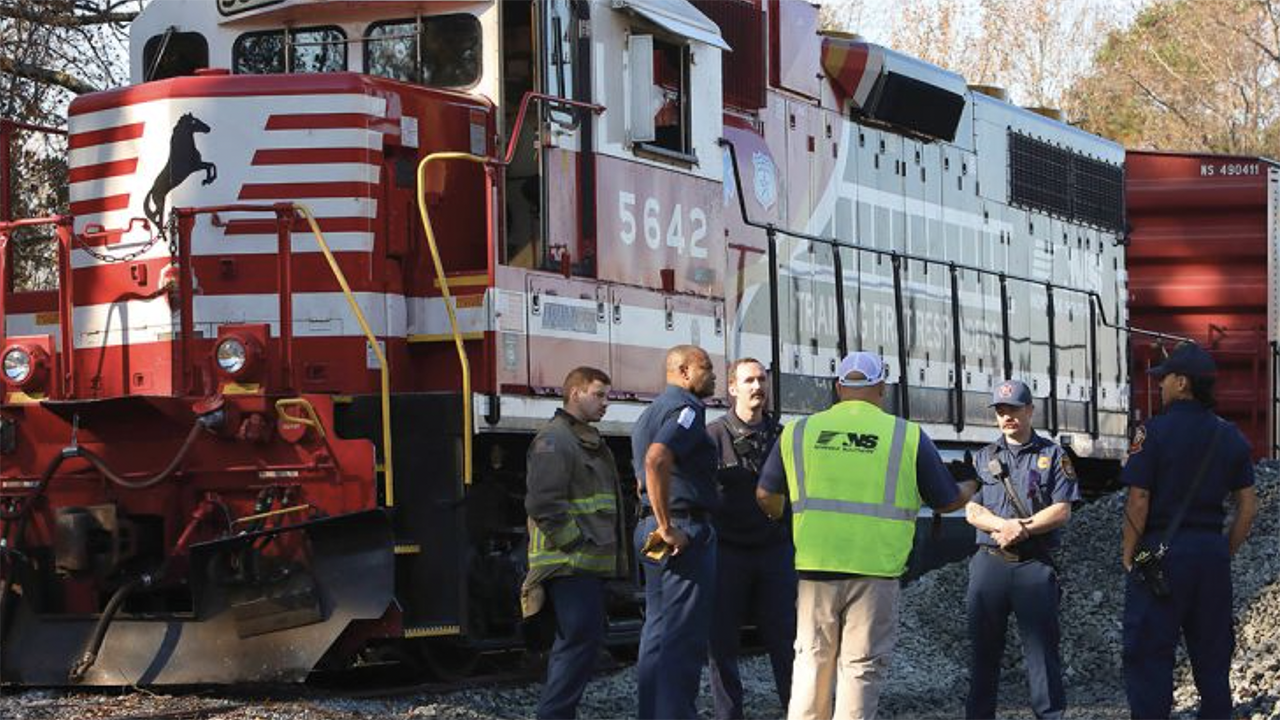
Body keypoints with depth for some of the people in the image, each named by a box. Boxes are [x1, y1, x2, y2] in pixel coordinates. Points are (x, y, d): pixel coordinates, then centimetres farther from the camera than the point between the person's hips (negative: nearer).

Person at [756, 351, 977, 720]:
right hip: (875, 569, -2)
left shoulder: (799, 431, 5)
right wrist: (970, 487, 31)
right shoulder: (908, 436, -1)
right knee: (862, 666, 4)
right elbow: (948, 501, 8)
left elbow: (766, 496, 14)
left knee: (812, 661, 14)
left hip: (816, 565, 2)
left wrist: (790, 518, 36)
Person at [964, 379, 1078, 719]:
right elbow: (972, 511, 5)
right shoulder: (984, 458, 15)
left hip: (1035, 564, -3)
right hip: (989, 561, 3)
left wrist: (1022, 529, -13)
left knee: (1042, 645, -6)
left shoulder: (1053, 456, 8)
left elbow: (1061, 511, -1)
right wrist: (1006, 525, -13)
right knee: (984, 649, 5)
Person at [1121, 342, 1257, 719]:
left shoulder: (1154, 431, -10)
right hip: (1212, 553, 5)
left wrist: (1129, 554, -2)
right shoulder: (1229, 436, 7)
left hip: (1162, 549, -5)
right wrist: (1226, 552, 16)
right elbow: (1248, 507, 8)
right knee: (1212, 657, 12)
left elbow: (1138, 502, -13)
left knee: (1149, 657, -1)